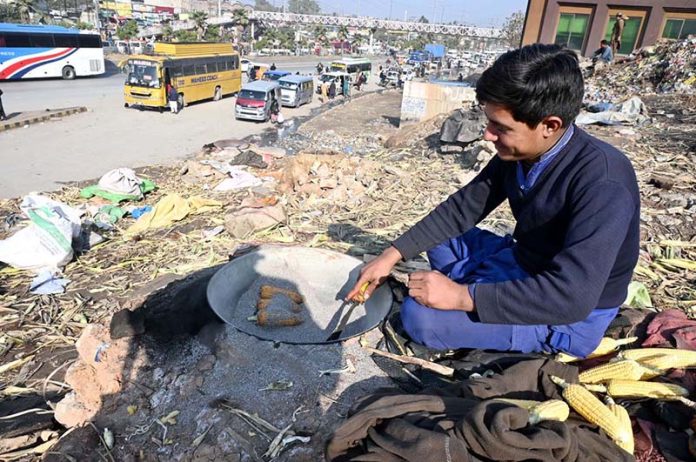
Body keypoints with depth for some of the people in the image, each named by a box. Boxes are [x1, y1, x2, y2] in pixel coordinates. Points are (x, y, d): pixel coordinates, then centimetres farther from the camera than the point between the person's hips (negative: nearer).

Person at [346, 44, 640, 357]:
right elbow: (463, 208, -1)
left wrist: (462, 296, -32)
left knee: (419, 316, -22)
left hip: (570, 315, -7)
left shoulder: (603, 183, -31)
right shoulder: (518, 153, -8)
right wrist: (392, 255, -5)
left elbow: (572, 297, -35)